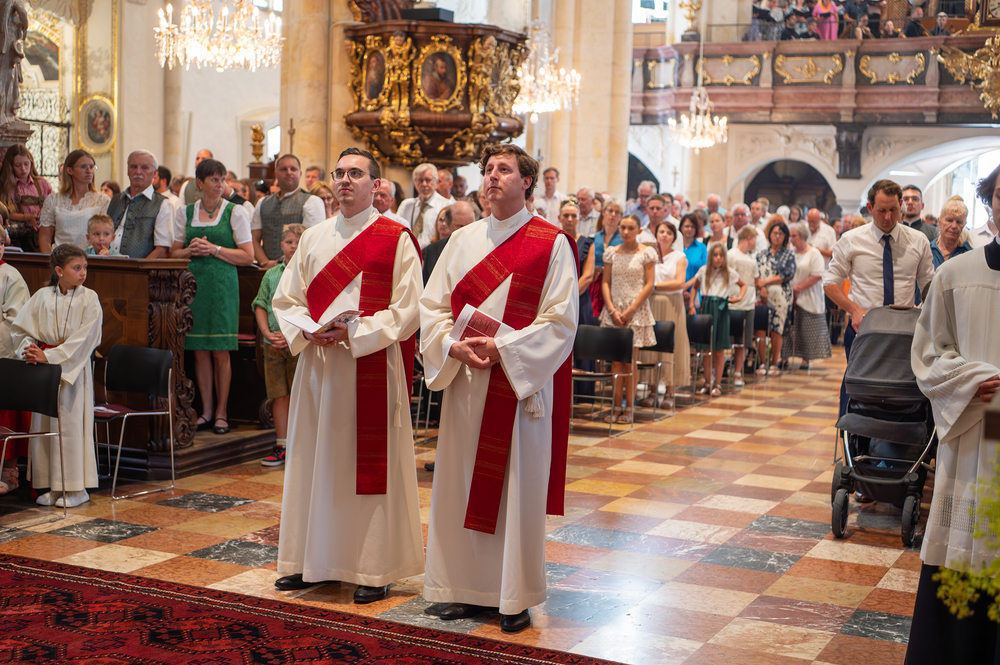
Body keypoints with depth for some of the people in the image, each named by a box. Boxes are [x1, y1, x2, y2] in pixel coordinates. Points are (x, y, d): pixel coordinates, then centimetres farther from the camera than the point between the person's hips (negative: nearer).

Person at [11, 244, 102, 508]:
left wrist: (49, 356, -19)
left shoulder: (89, 300, -6)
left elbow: (82, 339, -14)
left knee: (71, 424, -4)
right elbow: (20, 327, 6)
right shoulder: (41, 297, 4)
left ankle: (77, 488, 6)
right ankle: (53, 485, 17)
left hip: (74, 368, -4)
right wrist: (28, 349, -14)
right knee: (44, 424, 7)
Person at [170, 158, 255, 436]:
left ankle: (222, 412, 5)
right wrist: (190, 250, -5)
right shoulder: (185, 213, 13)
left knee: (220, 351, -3)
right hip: (193, 282, 3)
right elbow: (174, 253, 16)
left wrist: (215, 249, -10)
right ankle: (206, 411, 10)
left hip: (223, 284, -3)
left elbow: (248, 256, -1)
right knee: (200, 350, 3)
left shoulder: (236, 212, 4)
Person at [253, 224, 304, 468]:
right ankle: (282, 445, 13)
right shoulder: (271, 274, 11)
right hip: (273, 344, 4)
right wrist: (267, 333, -4)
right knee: (278, 395, 6)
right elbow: (260, 306, 11)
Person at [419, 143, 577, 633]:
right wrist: (455, 348, -11)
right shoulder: (463, 240, 10)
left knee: (517, 489, 1)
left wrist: (502, 349, -17)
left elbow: (560, 320, -9)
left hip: (522, 382, -4)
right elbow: (432, 306, 8)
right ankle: (467, 588, 18)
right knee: (460, 485, 7)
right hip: (465, 382, 4)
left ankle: (515, 596, 12)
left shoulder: (551, 243, -3)